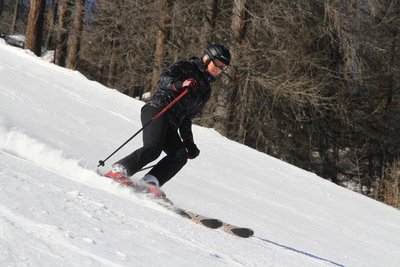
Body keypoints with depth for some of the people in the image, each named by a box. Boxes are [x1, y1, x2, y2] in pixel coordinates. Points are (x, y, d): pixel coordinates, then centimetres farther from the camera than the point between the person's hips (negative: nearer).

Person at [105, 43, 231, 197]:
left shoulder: (206, 91, 27)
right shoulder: (186, 67, 6)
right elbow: (164, 80, -8)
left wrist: (189, 142, 20)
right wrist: (181, 85, -27)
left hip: (171, 125, 7)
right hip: (157, 110, -7)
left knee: (181, 155, -18)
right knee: (153, 148, -29)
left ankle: (149, 184, -29)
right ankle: (119, 170, -24)